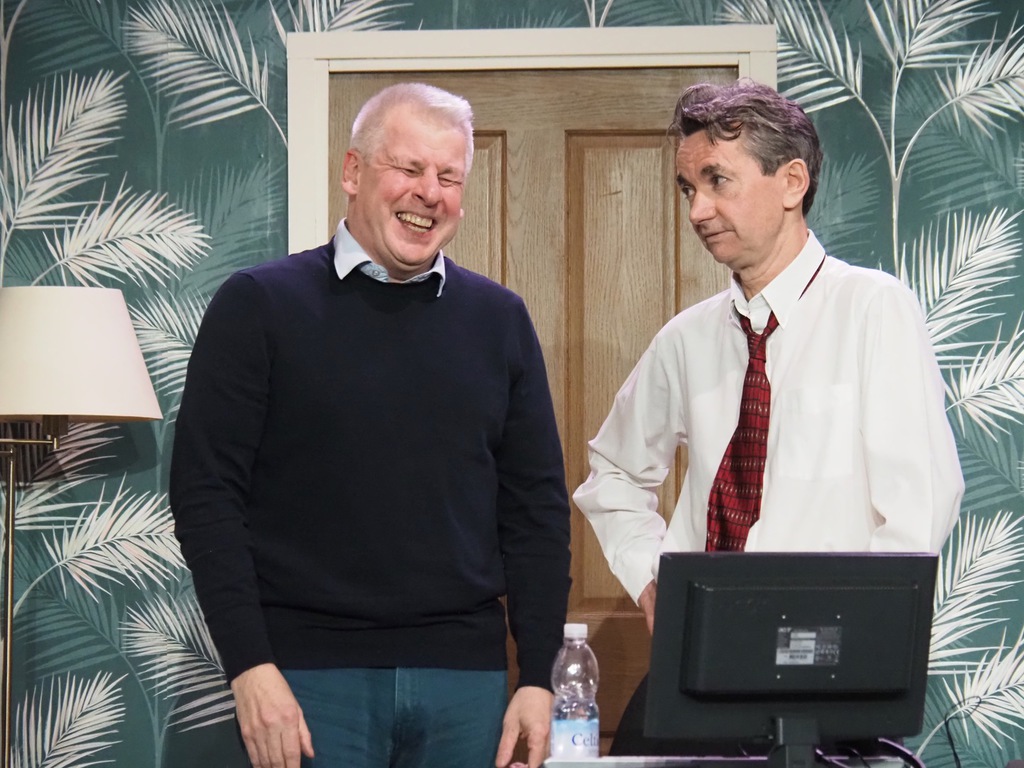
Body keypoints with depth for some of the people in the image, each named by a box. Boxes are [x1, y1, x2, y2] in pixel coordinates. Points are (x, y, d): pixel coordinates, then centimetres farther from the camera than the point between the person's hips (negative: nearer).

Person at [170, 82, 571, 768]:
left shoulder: (499, 319, 10)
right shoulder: (259, 305, 1)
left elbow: (536, 504, 10)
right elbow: (206, 492, -4)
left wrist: (538, 676, 2)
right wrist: (249, 666, -12)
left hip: (465, 675, 3)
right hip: (309, 674, -3)